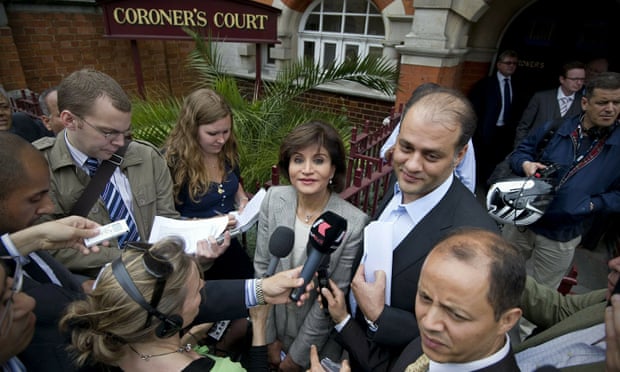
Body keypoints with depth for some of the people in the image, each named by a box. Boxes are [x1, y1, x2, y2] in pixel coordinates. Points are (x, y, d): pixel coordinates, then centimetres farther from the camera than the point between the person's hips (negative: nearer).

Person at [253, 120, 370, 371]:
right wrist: (269, 338, -3)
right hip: (273, 322, 3)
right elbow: (262, 268, -7)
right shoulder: (273, 199, -15)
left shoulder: (353, 223, -26)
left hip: (318, 343, -3)